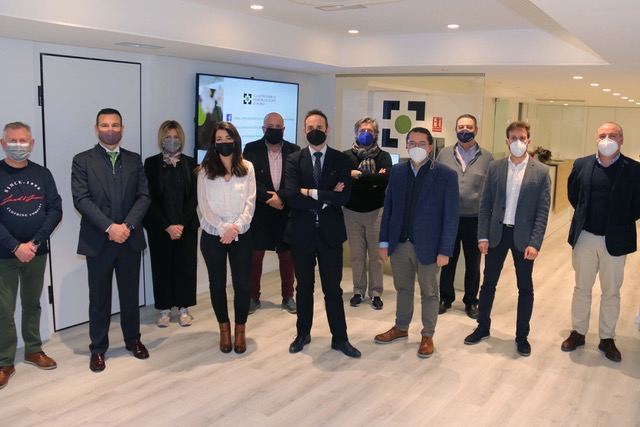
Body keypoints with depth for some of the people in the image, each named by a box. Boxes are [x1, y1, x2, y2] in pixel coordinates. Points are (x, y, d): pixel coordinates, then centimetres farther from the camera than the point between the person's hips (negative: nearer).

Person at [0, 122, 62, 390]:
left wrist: (34, 242, -11)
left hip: (37, 253, 3)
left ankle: (33, 350, 30)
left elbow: (55, 210, -1)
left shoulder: (42, 174, 3)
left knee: (32, 304, 15)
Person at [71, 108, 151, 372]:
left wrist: (127, 225, -14)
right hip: (97, 241, -2)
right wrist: (109, 227, -19)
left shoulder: (134, 160, 8)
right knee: (99, 298, 8)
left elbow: (144, 196, 1)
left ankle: (133, 340, 30)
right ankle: (98, 348, 22)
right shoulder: (82, 160, 0)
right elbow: (81, 199, -10)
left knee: (130, 294, 13)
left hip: (130, 239, 2)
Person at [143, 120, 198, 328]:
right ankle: (164, 309, 16)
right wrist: (167, 226, -12)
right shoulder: (151, 163, 0)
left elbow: (194, 197, 0)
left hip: (186, 225, 1)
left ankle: (184, 308, 17)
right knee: (162, 266, 5)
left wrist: (181, 224, -11)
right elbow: (150, 198, -5)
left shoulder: (190, 163, 4)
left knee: (185, 265, 4)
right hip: (159, 227, -1)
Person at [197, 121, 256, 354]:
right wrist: (223, 227, -16)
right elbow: (203, 204, -5)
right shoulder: (205, 170, 2)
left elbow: (250, 202, -2)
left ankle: (240, 329, 17)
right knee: (217, 283, 10)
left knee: (242, 284, 0)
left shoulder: (247, 168, 4)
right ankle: (224, 329, 25)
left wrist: (236, 226, -16)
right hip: (212, 236, 0)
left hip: (241, 236, 0)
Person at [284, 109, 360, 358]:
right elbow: (292, 197, -15)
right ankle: (303, 334, 31)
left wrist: (312, 193, -15)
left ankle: (340, 338, 21)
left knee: (333, 288, 7)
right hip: (302, 232, 1)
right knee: (304, 287, 15)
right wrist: (327, 198, -15)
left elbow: (343, 197, -14)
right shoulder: (294, 160, -1)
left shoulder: (340, 160, -1)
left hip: (330, 232, 0)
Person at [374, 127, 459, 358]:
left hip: (427, 246, -3)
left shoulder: (446, 174, -9)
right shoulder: (397, 171, 3)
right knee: (403, 289, 19)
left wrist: (445, 250, -13)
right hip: (399, 244, 4)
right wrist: (384, 241, 3)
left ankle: (427, 336, 28)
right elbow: (388, 207, 6)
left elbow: (451, 215, -9)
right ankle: (401, 328, 38)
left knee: (429, 293, 12)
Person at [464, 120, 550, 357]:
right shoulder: (495, 167, 1)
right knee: (488, 283, 12)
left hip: (523, 236, -1)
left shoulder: (541, 171, -4)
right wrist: (482, 236, -4)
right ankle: (483, 327, 29)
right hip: (497, 233, 2)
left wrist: (535, 242, -13)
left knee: (525, 288, 9)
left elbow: (543, 211, -6)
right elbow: (485, 204, 2)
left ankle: (522, 336, 24)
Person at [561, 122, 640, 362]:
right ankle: (578, 332, 27)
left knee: (611, 292, 11)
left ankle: (607, 338, 25)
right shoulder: (582, 165, -1)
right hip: (584, 237, 2)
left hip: (615, 240, -2)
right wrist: (584, 216, 9)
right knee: (582, 288, 13)